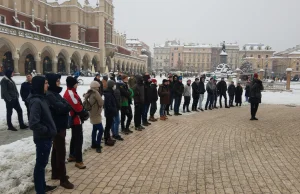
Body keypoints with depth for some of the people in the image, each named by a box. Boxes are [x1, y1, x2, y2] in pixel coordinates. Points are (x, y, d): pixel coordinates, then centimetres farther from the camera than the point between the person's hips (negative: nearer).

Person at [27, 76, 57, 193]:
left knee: (43, 162, 21)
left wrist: (50, 130, 12)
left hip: (46, 137, 9)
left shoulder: (42, 98, 7)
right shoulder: (36, 101, -22)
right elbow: (33, 124, -28)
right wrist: (47, 130, -16)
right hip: (42, 138, -9)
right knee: (40, 164, 5)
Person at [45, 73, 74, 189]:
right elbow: (61, 107, -27)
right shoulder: (49, 95, -18)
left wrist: (65, 106, -9)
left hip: (60, 126, 10)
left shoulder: (54, 93, 11)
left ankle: (55, 173, 33)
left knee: (56, 151, 19)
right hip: (57, 127, -10)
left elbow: (64, 105, 11)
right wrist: (68, 105, -8)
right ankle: (63, 179, 5)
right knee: (61, 153, -4)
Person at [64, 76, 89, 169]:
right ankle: (78, 161, -4)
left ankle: (72, 156, 34)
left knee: (74, 138, 21)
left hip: (74, 119, 11)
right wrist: (85, 114, -8)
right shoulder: (70, 93, -20)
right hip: (76, 119, -11)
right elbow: (77, 107, -23)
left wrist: (83, 114, 6)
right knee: (79, 139, -8)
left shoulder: (69, 92, 14)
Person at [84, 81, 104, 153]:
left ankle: (94, 144, 27)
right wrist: (100, 105, -1)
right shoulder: (96, 93, -19)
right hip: (96, 114, -10)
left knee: (95, 129, 17)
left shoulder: (90, 93, 6)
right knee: (100, 130, -8)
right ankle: (97, 146, -5)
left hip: (93, 114, 10)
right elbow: (101, 103, -19)